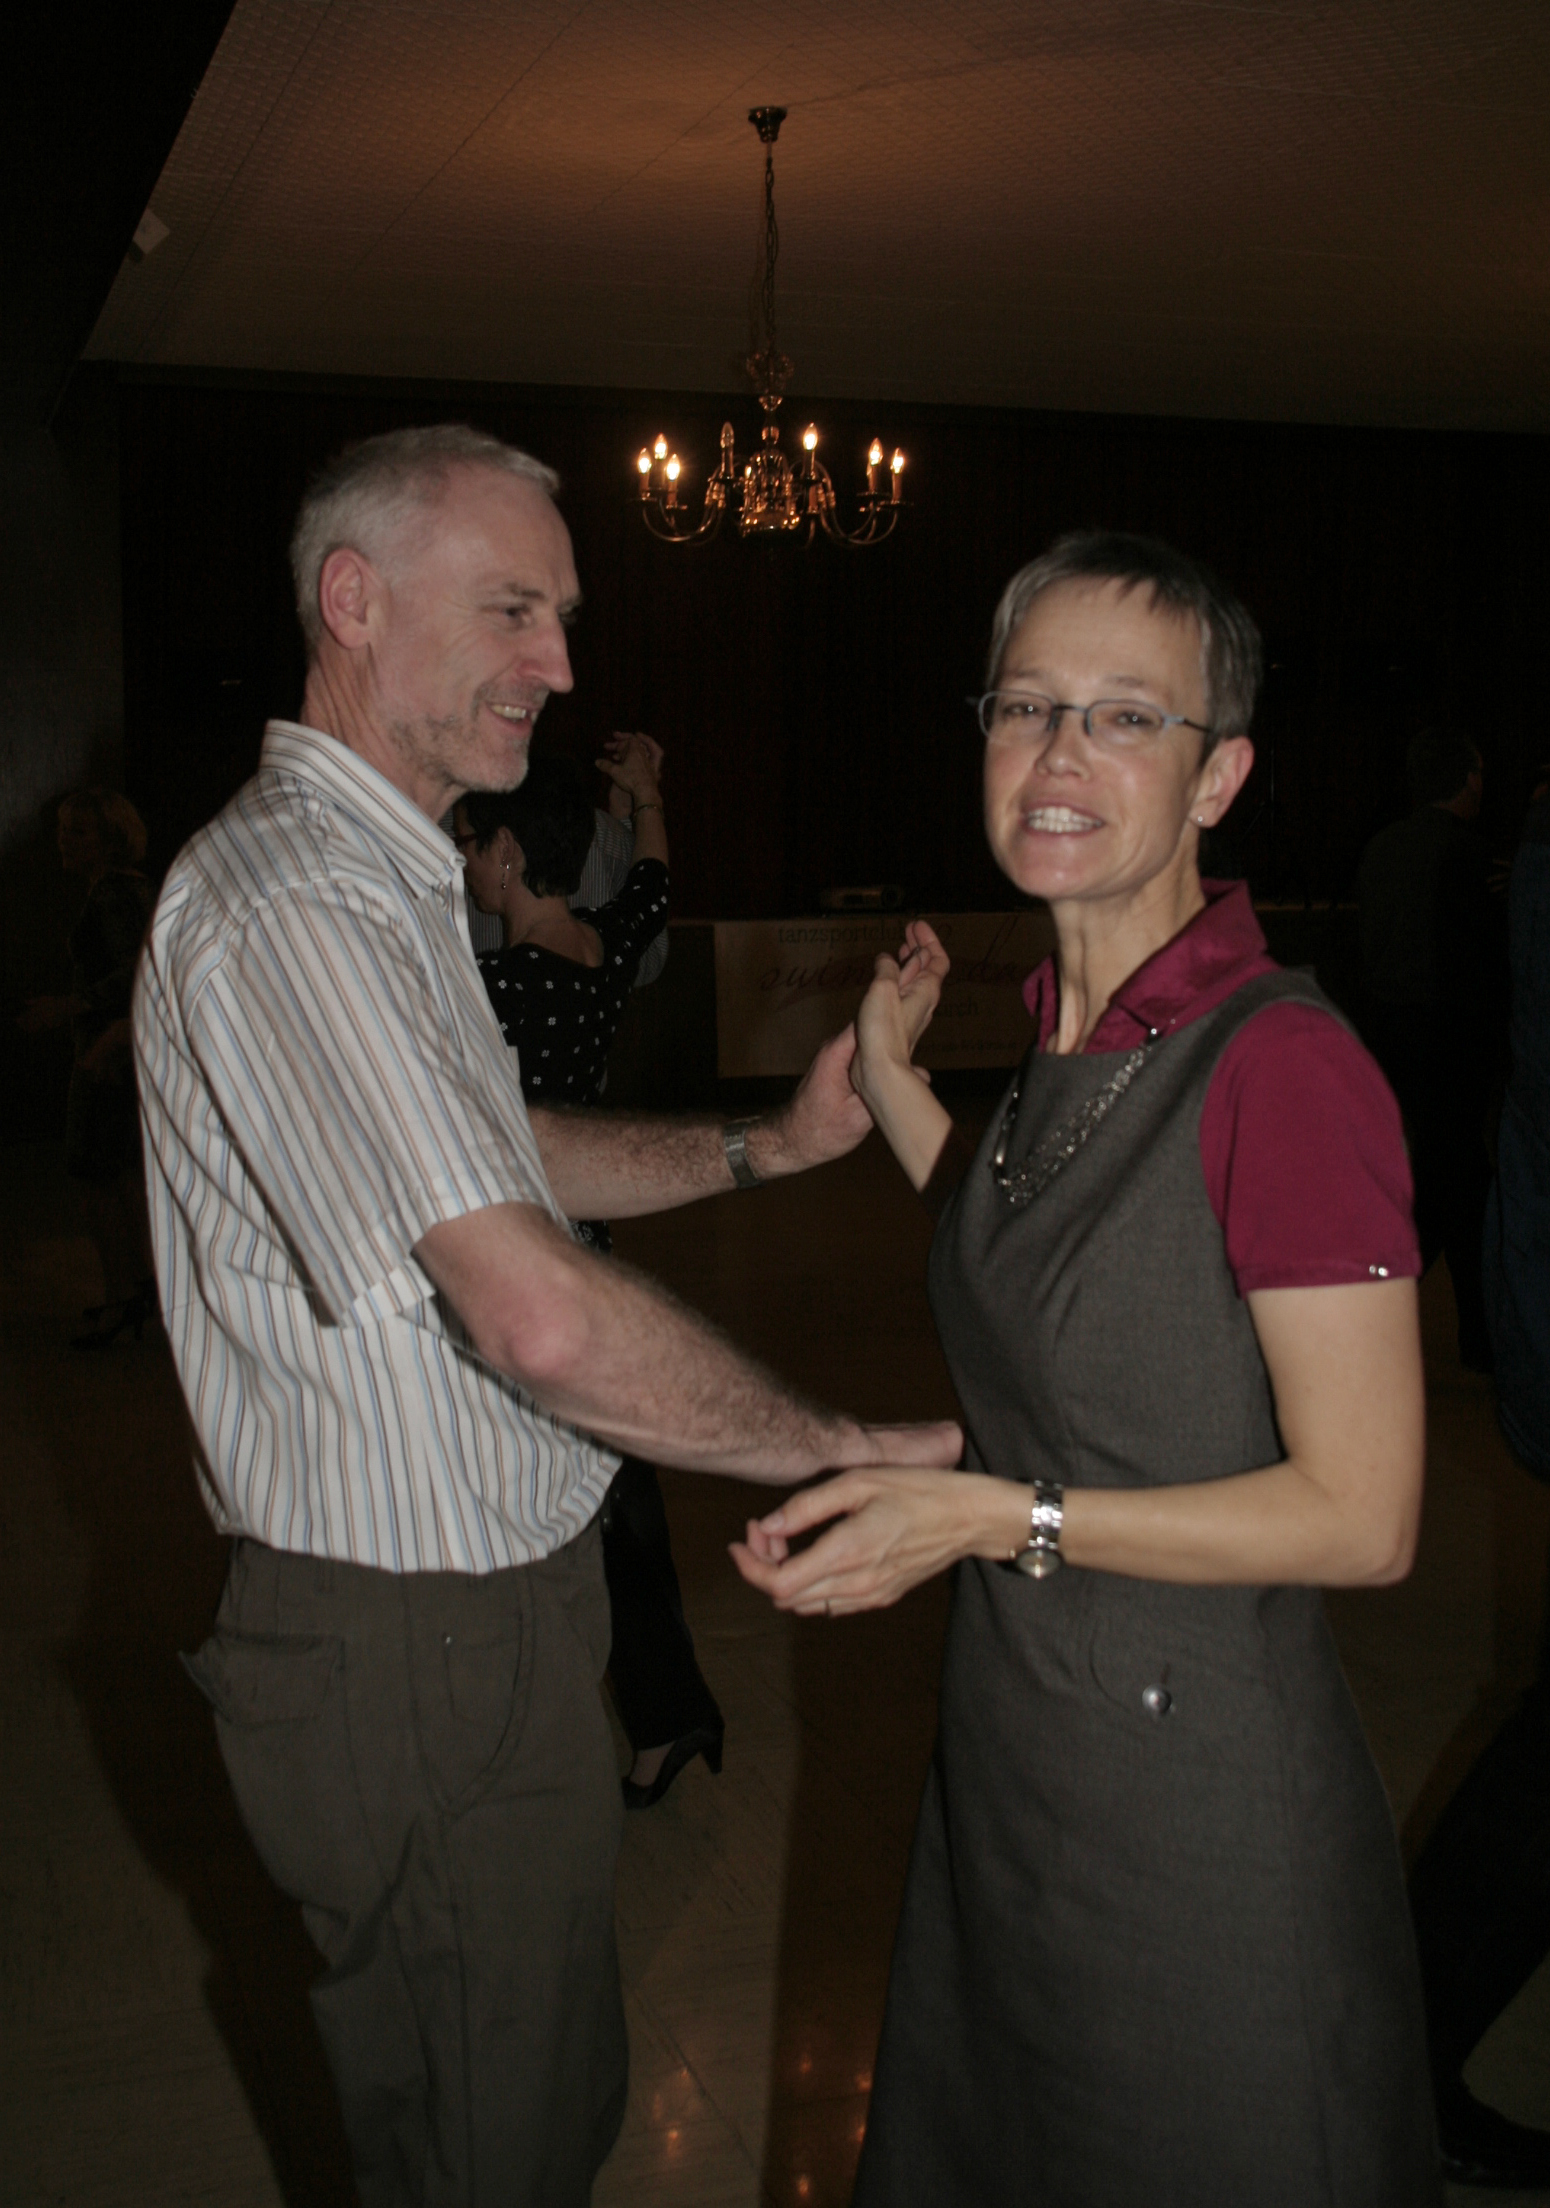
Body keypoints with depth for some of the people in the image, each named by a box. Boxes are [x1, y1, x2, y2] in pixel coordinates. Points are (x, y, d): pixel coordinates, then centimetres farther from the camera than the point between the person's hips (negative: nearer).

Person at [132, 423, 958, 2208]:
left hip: (484, 1603, 10)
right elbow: (541, 1315, -33)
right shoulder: (287, 903, -26)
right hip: (415, 1651, -10)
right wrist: (845, 1448, -21)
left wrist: (770, 1145, 11)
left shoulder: (380, 881, 12)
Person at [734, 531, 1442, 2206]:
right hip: (1010, 1749, 8)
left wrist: (993, 1515, -24)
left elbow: (1360, 1519, -22)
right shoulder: (1066, 1038, 2)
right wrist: (889, 1084, 9)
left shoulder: (1281, 1067, -24)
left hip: (1193, 1786, -8)